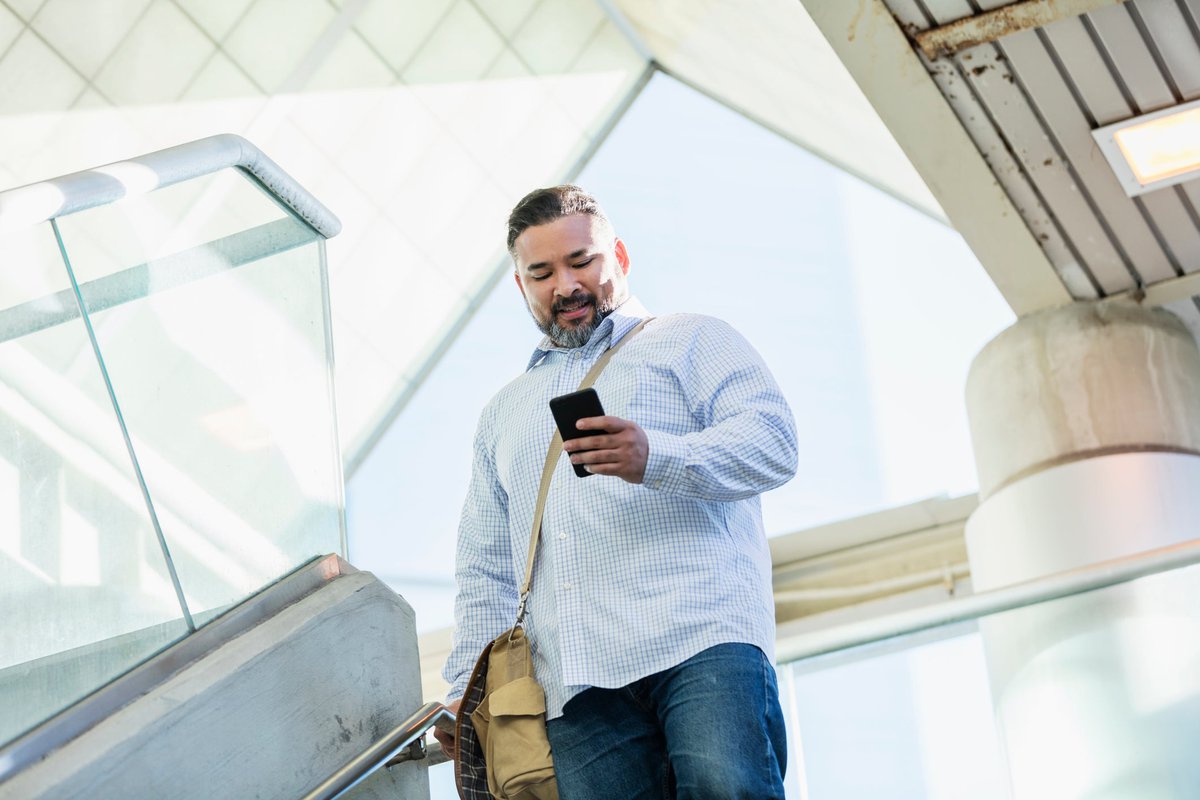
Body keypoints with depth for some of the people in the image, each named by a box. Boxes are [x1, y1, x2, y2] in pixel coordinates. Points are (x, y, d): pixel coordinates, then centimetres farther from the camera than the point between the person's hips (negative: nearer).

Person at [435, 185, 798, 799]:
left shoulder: (691, 342, 18)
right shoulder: (503, 413, 33)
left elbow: (773, 440, 1)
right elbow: (485, 569, 31)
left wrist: (655, 459, -17)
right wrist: (467, 694, 17)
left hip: (701, 639, -4)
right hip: (578, 688, 4)